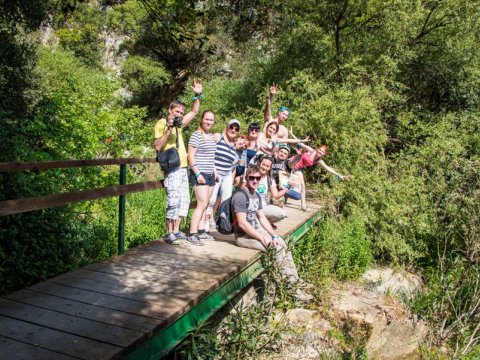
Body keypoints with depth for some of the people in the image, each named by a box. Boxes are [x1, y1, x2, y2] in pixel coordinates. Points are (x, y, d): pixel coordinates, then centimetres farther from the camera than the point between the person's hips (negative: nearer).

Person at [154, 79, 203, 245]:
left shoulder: (178, 124, 15)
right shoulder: (161, 124, -5)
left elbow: (194, 112, 24)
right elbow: (158, 146, -15)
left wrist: (198, 95, 14)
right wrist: (168, 129, -21)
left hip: (182, 168, 8)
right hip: (172, 169, -8)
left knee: (184, 199, 9)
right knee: (174, 200, -11)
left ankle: (176, 231, 16)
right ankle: (169, 234, -3)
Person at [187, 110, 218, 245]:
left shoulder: (212, 136, 15)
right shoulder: (196, 135, -9)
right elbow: (191, 156, -13)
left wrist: (214, 171, 19)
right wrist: (198, 174, -18)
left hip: (210, 175, 8)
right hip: (199, 174, -8)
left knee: (204, 204, 10)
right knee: (202, 204, -13)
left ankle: (201, 231, 17)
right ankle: (192, 234, -9)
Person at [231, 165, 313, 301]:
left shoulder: (256, 195, 11)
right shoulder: (240, 196, -17)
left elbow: (262, 218, 13)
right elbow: (242, 223, -23)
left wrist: (274, 235, 1)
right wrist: (262, 238, -21)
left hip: (256, 231, 9)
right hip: (243, 235, -9)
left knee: (284, 245, -1)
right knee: (277, 249, -19)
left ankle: (295, 282, 3)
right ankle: (292, 287, -9)